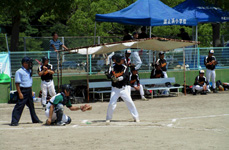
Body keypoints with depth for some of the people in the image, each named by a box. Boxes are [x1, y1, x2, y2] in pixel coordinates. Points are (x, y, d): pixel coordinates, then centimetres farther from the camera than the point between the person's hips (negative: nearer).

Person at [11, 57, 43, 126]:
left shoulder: (29, 71, 15)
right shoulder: (19, 72, -12)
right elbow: (17, 83, -15)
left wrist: (31, 91, 20)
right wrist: (19, 93, -21)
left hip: (29, 91, 8)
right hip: (23, 91, -8)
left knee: (31, 106, 17)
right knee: (19, 106, -10)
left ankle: (35, 119, 28)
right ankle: (14, 121, -10)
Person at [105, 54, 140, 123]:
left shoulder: (124, 67, -2)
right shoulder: (112, 67, -3)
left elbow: (124, 76, -17)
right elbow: (108, 75, -15)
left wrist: (118, 79, -35)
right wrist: (111, 76, -38)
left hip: (123, 88, 1)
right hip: (115, 89, -1)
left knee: (130, 102, -5)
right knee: (111, 104, -7)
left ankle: (136, 117, 4)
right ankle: (108, 118, 9)